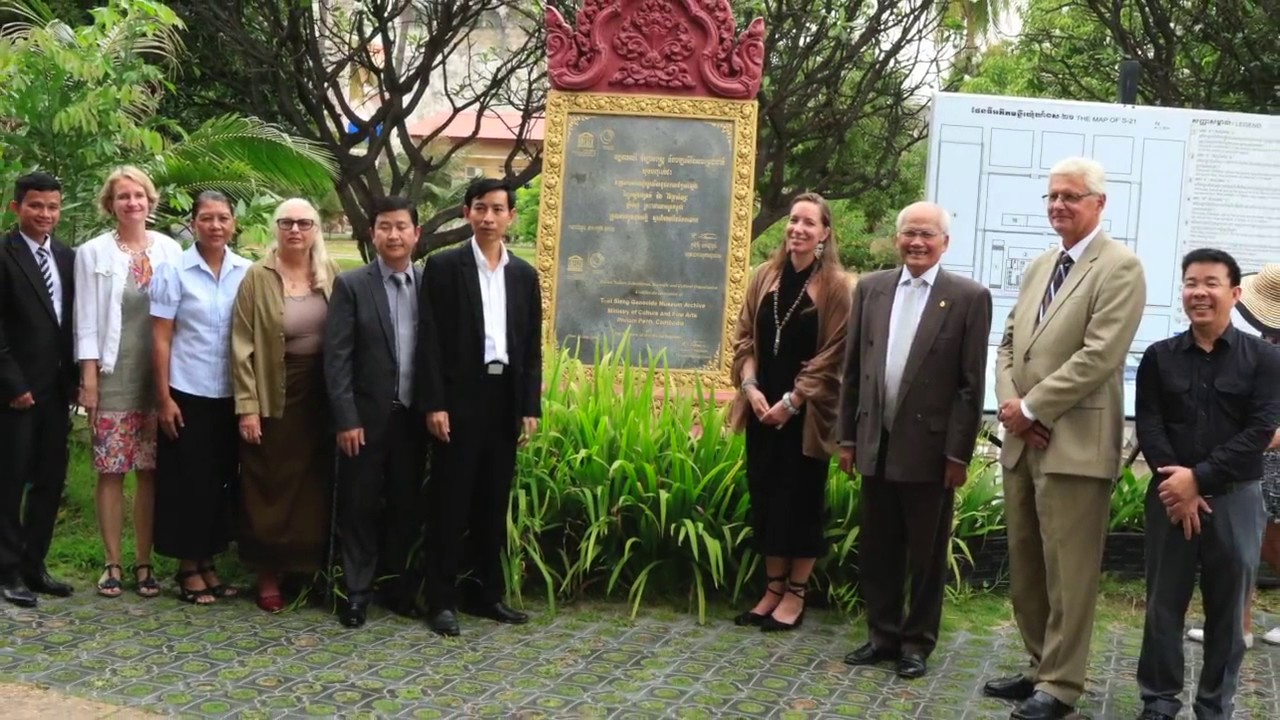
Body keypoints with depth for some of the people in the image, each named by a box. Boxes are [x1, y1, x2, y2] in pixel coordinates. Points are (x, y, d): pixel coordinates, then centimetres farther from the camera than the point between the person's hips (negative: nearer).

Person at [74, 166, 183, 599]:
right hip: (113, 376, -1)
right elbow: (87, 320, -1)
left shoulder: (170, 250, 3)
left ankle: (144, 562, 14)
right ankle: (113, 563, 13)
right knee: (111, 472, 2)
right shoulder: (93, 253, 1)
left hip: (159, 376, 1)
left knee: (150, 472, 5)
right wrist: (89, 378, -6)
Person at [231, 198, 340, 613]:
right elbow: (242, 346, -7)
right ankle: (268, 575, 15)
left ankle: (312, 568, 22)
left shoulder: (331, 275, 3)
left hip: (320, 396, 3)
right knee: (270, 487, 5)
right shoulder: (258, 277, -6)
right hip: (273, 397, -3)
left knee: (316, 485, 9)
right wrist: (247, 406, -12)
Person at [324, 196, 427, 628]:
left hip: (413, 416, 2)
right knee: (360, 506, 4)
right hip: (367, 416, -2)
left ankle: (401, 587, 23)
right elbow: (336, 358, -6)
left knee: (406, 506, 10)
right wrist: (346, 419, -12)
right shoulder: (351, 285, -3)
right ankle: (357, 593, 14)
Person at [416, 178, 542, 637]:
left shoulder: (524, 274, 11)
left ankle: (486, 593, 19)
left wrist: (531, 407, 5)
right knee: (450, 501, 0)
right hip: (460, 399, -4)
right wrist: (434, 403, -13)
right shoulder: (443, 266, -2)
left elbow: (532, 346, 11)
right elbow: (430, 340, -7)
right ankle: (442, 599, 7)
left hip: (506, 399, 4)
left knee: (494, 501, 10)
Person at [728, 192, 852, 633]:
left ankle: (795, 595, 12)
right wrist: (750, 387, -6)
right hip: (763, 406, 5)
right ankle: (773, 590, 20)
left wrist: (792, 401, -13)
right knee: (765, 496, 9)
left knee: (801, 498, 2)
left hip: (806, 412, -5)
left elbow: (833, 353, -9)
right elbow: (744, 338, 9)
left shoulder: (835, 285, -6)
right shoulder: (764, 277, 8)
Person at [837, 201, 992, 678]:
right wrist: (847, 436, 6)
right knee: (876, 548, 12)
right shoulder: (871, 288, 7)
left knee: (926, 554, 7)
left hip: (929, 447, -4)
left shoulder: (969, 297, -5)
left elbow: (971, 384, -7)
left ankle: (917, 642, 20)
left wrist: (958, 453, -10)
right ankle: (882, 634, 25)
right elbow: (853, 368, 9)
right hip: (876, 443, 4)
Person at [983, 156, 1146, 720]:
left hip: (1074, 445, -8)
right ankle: (1042, 665, 27)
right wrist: (1010, 404, -2)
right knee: (1025, 566, 14)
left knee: (1067, 570, -1)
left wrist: (1031, 408, -14)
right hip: (1022, 441, 8)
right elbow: (1010, 342, 17)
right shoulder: (1039, 267, 17)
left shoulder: (1119, 268, -8)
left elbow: (1099, 356, -17)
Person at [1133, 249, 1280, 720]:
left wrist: (1199, 477, -15)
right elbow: (1148, 426, 0)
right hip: (1171, 496, 1)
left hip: (1235, 499, -1)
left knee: (1227, 610, 6)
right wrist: (1176, 483, -14)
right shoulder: (1159, 357, 6)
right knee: (1164, 604, 6)